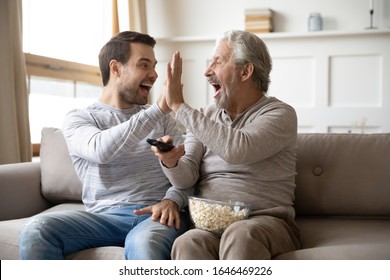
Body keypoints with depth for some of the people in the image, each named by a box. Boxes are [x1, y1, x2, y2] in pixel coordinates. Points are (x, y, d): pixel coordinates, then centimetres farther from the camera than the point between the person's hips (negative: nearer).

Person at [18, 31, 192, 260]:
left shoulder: (161, 117, 20)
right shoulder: (78, 118, 10)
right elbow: (101, 150, -14)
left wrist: (172, 200, -13)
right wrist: (159, 108, -17)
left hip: (156, 215, 0)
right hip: (105, 216, 0)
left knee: (145, 244, -36)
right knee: (37, 230, -27)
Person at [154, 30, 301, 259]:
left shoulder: (280, 114, 0)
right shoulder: (206, 117, 17)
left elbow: (236, 150, -21)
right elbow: (185, 179, 6)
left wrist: (179, 106, -15)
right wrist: (171, 162, -18)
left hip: (265, 220, -3)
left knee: (239, 236, -39)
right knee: (188, 244, -33)